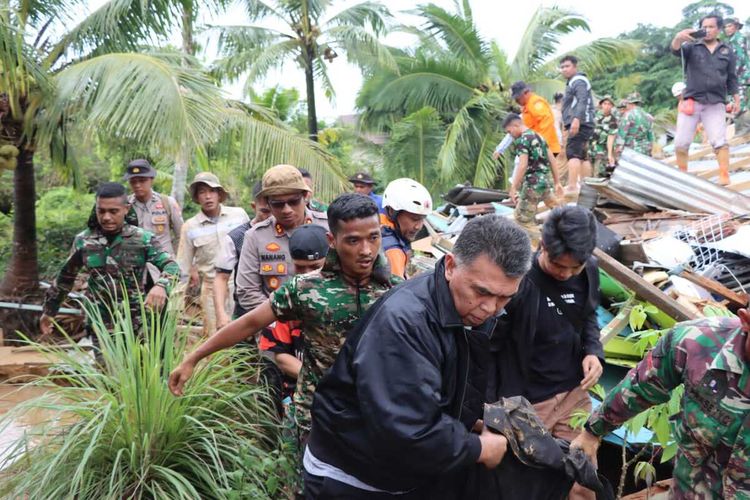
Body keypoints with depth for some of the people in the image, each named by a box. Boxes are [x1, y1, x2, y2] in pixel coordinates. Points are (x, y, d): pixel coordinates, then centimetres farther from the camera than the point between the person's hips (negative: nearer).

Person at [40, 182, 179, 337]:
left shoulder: (142, 239, -7)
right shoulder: (83, 240, 0)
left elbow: (171, 265, -14)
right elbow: (65, 278, 13)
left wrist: (161, 285, -36)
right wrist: (49, 311, 20)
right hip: (99, 326, 1)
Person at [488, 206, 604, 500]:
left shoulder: (589, 272, -4)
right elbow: (487, 347, -16)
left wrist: (593, 352, -4)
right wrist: (487, 407, -16)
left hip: (574, 394, 5)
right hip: (523, 402, -5)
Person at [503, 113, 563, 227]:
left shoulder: (522, 140, -9)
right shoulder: (539, 137, 17)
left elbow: (523, 166, -20)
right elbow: (552, 160, 18)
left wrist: (513, 189, -19)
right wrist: (557, 182, 22)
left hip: (533, 184, -9)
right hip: (546, 182, 9)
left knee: (522, 218, -4)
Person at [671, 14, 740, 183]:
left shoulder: (727, 51, 12)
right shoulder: (692, 47, 6)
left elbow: (732, 78, 16)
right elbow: (676, 51, -16)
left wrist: (736, 100, 11)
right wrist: (678, 38, -38)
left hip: (715, 104, 0)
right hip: (691, 101, 0)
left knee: (719, 141, -10)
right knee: (681, 142, -3)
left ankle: (724, 175, -8)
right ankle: (682, 174, 10)